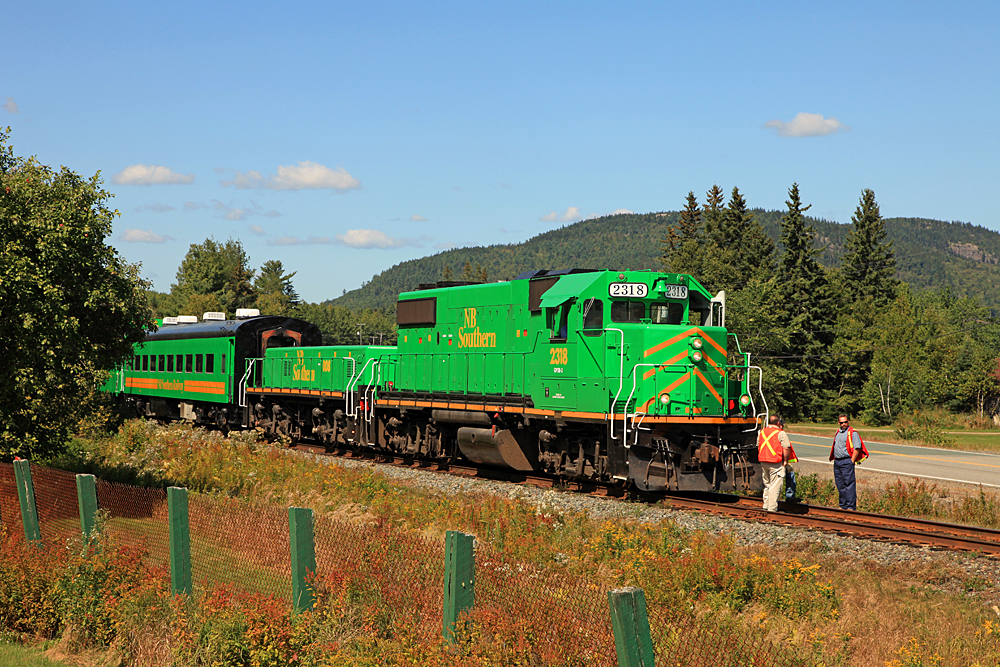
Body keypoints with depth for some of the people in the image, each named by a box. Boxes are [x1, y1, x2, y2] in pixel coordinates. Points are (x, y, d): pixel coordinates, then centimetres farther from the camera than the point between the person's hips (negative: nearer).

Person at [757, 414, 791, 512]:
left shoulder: (762, 432, 11)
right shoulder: (781, 433, -10)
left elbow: (758, 446, 18)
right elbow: (786, 448, -15)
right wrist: (785, 461, -3)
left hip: (763, 462, 6)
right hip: (776, 463, -6)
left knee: (767, 484, 19)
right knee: (775, 486, -2)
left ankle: (766, 506, 25)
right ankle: (772, 508, -4)